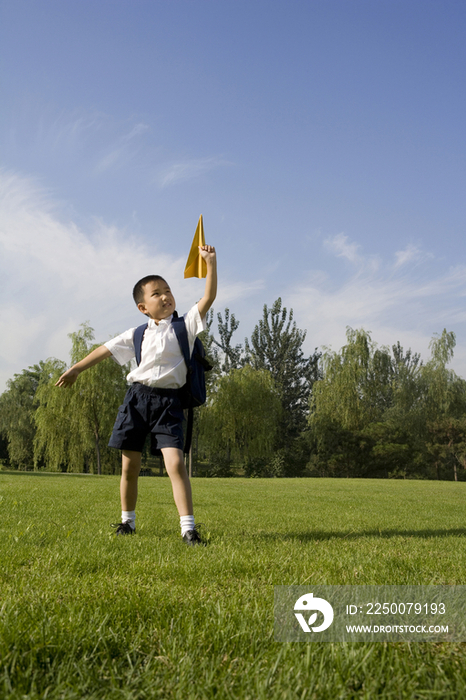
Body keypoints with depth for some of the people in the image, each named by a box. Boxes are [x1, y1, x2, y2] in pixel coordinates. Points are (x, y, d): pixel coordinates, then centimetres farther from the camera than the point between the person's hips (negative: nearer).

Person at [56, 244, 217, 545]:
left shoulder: (184, 325, 4)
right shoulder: (137, 334, 12)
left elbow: (208, 298, -8)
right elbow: (106, 349, 20)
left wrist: (211, 263, -17)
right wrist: (76, 369, 24)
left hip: (168, 400, -3)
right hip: (137, 398, 3)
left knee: (175, 462, -17)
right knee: (130, 466, 9)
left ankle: (189, 528, -12)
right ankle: (127, 521, 28)